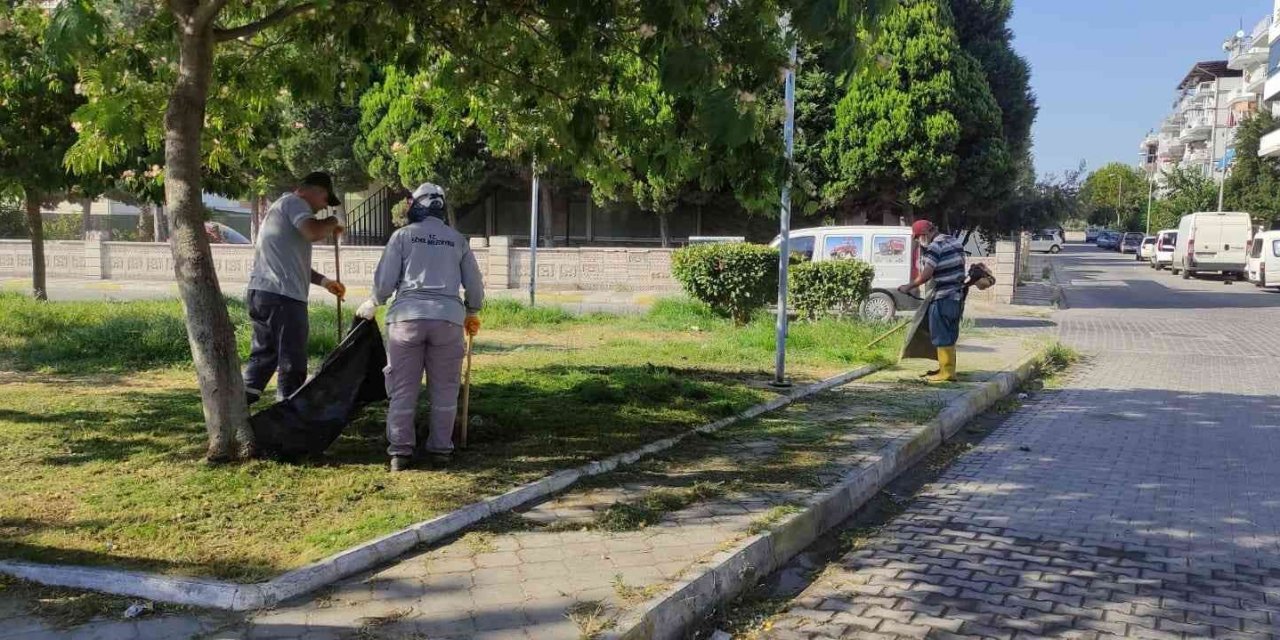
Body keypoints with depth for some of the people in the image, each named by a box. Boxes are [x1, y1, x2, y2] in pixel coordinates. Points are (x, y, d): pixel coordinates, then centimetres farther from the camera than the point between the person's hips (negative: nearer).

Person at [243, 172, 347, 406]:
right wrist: (334, 222, -4)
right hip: (283, 296, -10)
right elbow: (313, 232, -25)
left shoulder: (281, 207, 29)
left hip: (260, 291, 10)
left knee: (263, 356, 15)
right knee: (292, 363, -3)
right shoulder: (294, 202, -4)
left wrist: (324, 281, 27)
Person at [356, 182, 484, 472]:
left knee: (403, 388, 4)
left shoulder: (403, 235, 6)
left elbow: (384, 281, 2)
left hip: (408, 316, -1)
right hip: (448, 318, 1)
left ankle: (400, 451, 3)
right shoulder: (458, 240, 13)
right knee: (444, 389, 9)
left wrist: (372, 304, 21)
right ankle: (441, 448, 12)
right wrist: (472, 313, 35)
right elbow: (475, 286, 16)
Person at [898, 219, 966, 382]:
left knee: (942, 336, -2)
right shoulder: (955, 242, 12)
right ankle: (950, 371, 20)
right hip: (957, 296, 9)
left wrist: (908, 287, -10)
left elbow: (925, 276, -22)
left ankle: (945, 373, 1)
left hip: (942, 298, -9)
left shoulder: (934, 247, -16)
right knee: (950, 336, 15)